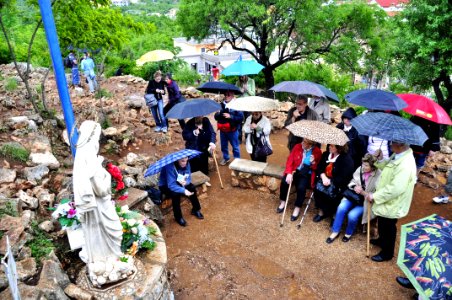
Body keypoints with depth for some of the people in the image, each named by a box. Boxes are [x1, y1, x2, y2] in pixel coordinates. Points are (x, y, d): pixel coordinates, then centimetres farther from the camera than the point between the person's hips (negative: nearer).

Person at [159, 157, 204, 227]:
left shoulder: (186, 164, -16)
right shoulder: (170, 166, -34)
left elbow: (189, 178, -10)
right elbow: (171, 185, -38)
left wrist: (185, 182, -34)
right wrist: (184, 191, -48)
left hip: (178, 182, 5)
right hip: (165, 186, -5)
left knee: (192, 188, -16)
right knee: (175, 194, -32)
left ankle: (196, 209, 5)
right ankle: (178, 217, -11)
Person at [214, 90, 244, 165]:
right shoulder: (221, 105, 2)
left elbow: (241, 118, -16)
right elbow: (216, 117, 7)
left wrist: (230, 116, -23)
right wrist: (218, 113, -15)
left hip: (232, 131, -5)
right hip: (222, 130, 5)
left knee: (235, 147, 9)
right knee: (224, 146, 20)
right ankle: (226, 158, 41)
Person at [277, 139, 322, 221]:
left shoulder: (317, 152, -7)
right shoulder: (297, 146, -1)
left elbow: (317, 168, -3)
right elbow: (290, 160, -3)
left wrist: (313, 163, -26)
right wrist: (289, 173, -16)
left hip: (307, 174, -3)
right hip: (295, 171, 3)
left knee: (301, 187, -30)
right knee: (284, 181, -23)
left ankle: (297, 208, -7)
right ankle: (283, 202, 1)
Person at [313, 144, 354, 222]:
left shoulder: (347, 160, -13)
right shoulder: (326, 154, 6)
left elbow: (343, 178, -18)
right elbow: (319, 167, 4)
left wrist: (330, 181, -23)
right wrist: (323, 177, -15)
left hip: (337, 184, -5)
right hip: (324, 180, 5)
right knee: (317, 188, -23)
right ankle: (321, 210, -5)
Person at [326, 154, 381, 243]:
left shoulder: (378, 176, -18)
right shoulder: (360, 169, -5)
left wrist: (363, 192, -26)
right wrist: (355, 187, -14)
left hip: (365, 201, -4)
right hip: (353, 196, 4)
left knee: (352, 215, -25)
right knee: (341, 208, -21)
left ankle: (349, 233, 8)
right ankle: (335, 232, -3)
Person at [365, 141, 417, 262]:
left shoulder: (406, 165, -34)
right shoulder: (398, 155, -4)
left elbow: (395, 189, -35)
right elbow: (387, 166, 12)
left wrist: (374, 196, -26)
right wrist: (378, 160, -9)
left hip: (392, 205, -9)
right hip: (386, 201, 9)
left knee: (388, 229, 14)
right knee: (382, 224, 30)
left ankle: (387, 253, 36)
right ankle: (382, 240, 56)